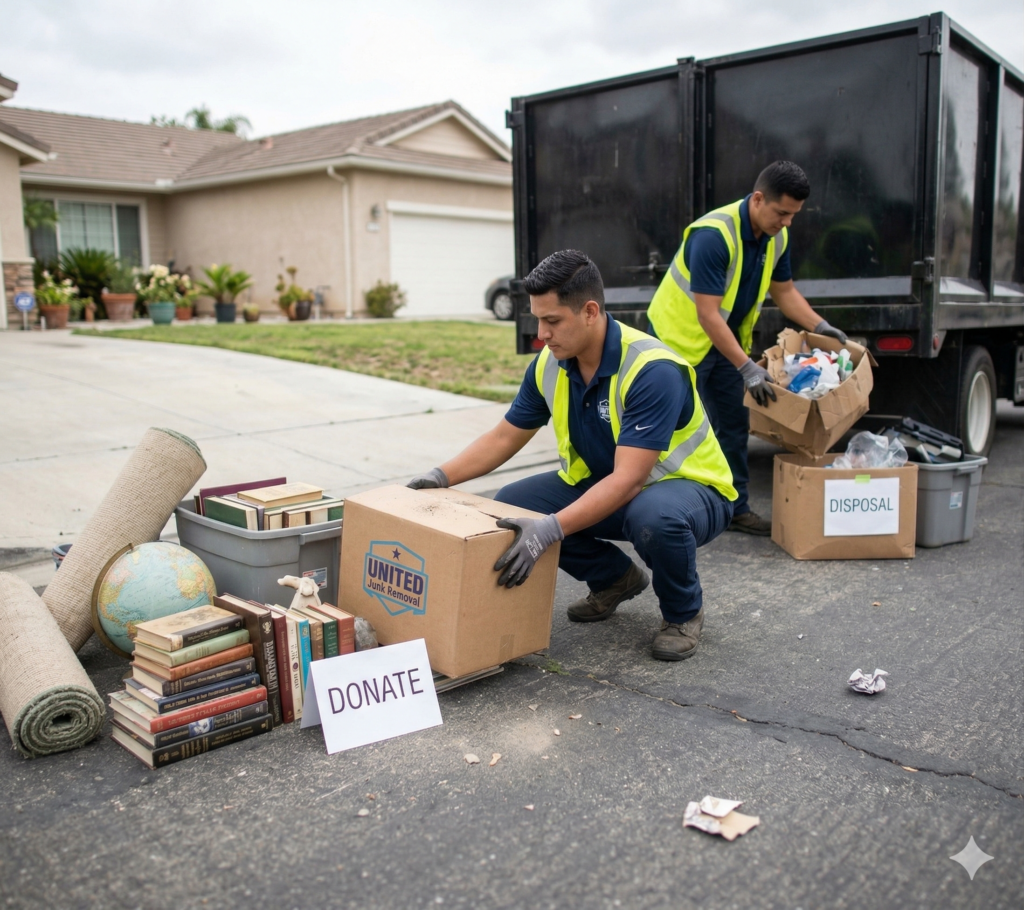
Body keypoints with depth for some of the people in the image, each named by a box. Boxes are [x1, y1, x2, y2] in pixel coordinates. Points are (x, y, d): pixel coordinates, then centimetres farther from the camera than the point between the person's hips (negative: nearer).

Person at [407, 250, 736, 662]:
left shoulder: (652, 369, -30)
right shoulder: (550, 365, -9)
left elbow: (628, 479, -37)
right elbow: (504, 437, 3)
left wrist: (551, 529, -47)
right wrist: (441, 477, -10)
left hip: (687, 487, -7)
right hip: (602, 485, 7)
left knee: (653, 515, -41)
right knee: (510, 505, -9)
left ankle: (683, 612, -5)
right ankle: (614, 578, 14)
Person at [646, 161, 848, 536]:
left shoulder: (776, 237, -4)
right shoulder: (713, 235, -30)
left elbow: (784, 290, 11)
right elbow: (707, 314, -32)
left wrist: (819, 326, -3)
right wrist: (746, 368, -33)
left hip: (724, 339, 8)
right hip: (680, 338, -8)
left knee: (734, 426, 10)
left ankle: (734, 507, 21)